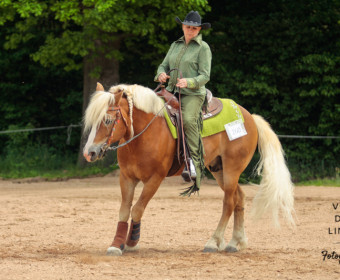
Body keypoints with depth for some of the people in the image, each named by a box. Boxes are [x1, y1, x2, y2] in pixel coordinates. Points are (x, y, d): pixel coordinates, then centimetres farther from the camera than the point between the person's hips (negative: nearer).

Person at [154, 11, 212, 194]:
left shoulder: (203, 48, 0)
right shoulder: (176, 45, 17)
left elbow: (205, 76, -6)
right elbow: (164, 65, 19)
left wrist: (188, 82, -25)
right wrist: (161, 74, -6)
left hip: (193, 94, -6)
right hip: (172, 91, 7)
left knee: (188, 119, -33)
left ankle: (195, 162, -30)